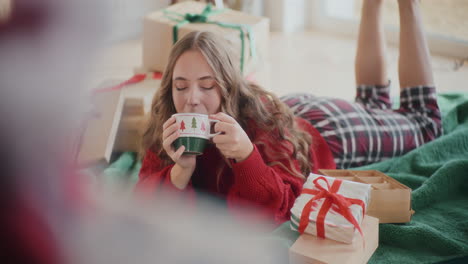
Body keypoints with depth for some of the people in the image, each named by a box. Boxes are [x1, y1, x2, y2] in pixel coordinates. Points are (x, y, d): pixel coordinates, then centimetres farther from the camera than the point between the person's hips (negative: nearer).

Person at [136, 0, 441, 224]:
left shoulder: (266, 122, -44)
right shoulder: (167, 125, -30)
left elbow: (281, 211, -44)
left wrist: (246, 154, -61)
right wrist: (181, 169, -51)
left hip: (324, 131, -4)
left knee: (424, 122, 22)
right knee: (372, 105, 34)